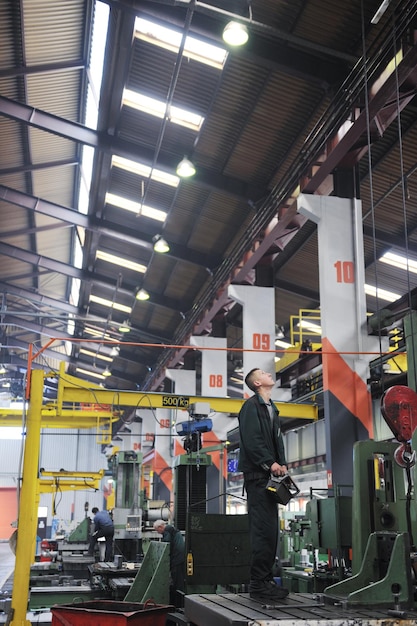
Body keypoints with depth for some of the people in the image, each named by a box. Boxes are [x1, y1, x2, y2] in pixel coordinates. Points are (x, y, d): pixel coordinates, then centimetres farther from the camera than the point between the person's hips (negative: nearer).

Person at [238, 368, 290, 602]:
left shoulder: (272, 409, 21)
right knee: (263, 529, -11)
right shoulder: (251, 406, -6)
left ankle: (267, 579, 18)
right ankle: (259, 583, -7)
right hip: (258, 475, -9)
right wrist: (270, 463, -18)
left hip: (271, 476, 9)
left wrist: (283, 464, 3)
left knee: (271, 529, 10)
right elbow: (251, 440, -16)